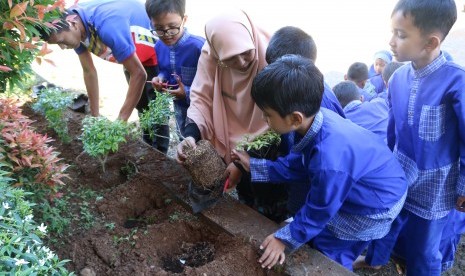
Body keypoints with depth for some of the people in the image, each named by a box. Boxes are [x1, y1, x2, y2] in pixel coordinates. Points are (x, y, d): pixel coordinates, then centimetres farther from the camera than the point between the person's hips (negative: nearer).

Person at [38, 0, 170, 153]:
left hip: (153, 49, -8)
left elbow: (139, 74, -37)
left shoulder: (107, 25, -40)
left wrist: (121, 121, -34)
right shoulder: (75, 28, -15)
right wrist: (95, 115, -3)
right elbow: (89, 71, -4)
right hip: (132, 52, 8)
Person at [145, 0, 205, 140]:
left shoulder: (199, 46, -28)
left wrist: (188, 93, -29)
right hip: (179, 105, 6)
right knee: (183, 138, 28)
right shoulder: (159, 46, -5)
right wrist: (160, 79, -9)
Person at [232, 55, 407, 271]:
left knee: (327, 249, 5)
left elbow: (319, 211, -25)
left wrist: (284, 239, -13)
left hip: (376, 204, -7)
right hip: (357, 190, 8)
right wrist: (254, 166, 0)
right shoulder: (314, 119, -17)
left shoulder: (329, 161, -42)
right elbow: (295, 165, -1)